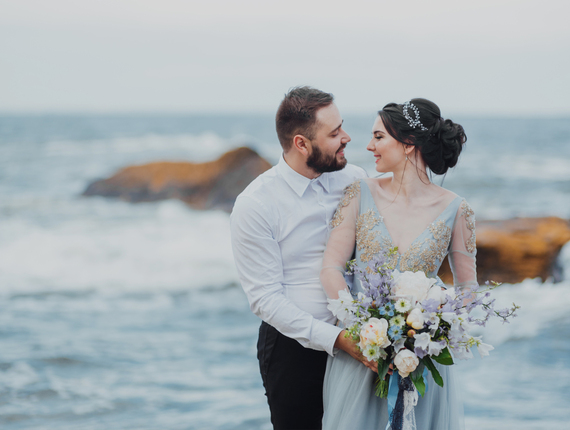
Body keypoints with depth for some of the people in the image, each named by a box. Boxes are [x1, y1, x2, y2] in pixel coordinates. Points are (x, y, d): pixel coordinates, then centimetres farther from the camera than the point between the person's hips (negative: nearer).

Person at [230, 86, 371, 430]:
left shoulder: (354, 180, -1)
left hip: (356, 338, 4)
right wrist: (336, 338, -22)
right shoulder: (254, 205, -14)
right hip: (295, 347, -4)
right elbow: (265, 297, -15)